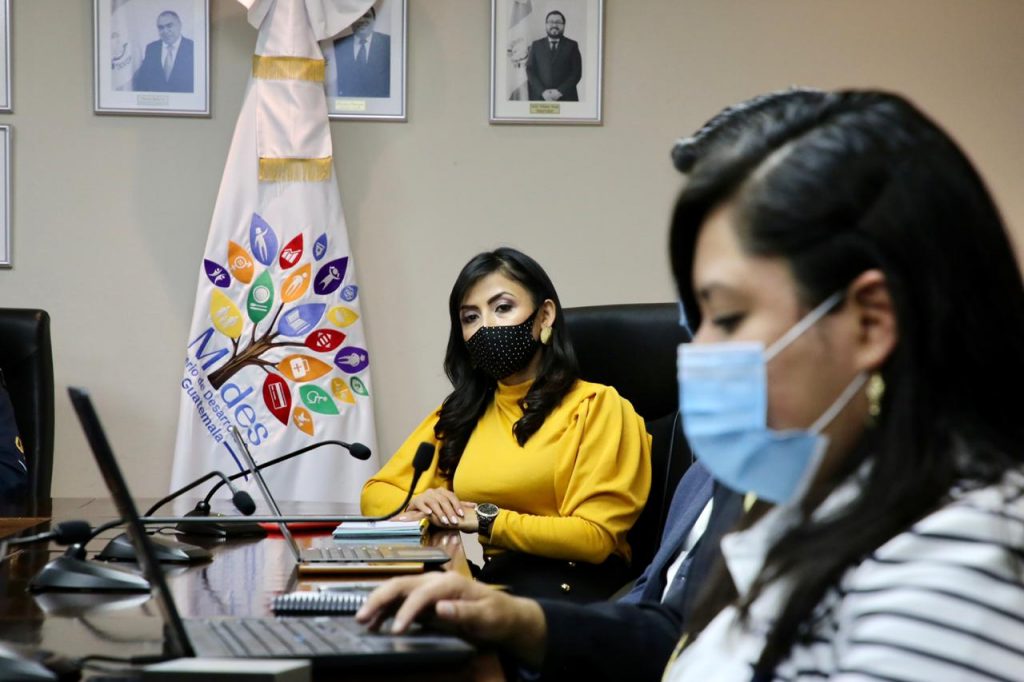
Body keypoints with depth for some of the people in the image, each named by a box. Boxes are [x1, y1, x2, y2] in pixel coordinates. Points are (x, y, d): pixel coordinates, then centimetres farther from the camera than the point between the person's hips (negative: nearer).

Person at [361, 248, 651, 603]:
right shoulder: (461, 412, 22)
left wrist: (486, 520, -10)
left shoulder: (596, 406, 2)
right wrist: (417, 504, -4)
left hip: (568, 587, -5)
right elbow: (376, 495, 19)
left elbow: (594, 537, -6)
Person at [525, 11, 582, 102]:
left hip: (565, 98, -1)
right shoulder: (536, 45, 14)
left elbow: (576, 73, 3)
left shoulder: (572, 45, 10)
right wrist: (542, 91, -8)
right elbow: (530, 71, 7)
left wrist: (560, 91, -10)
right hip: (540, 98, 1)